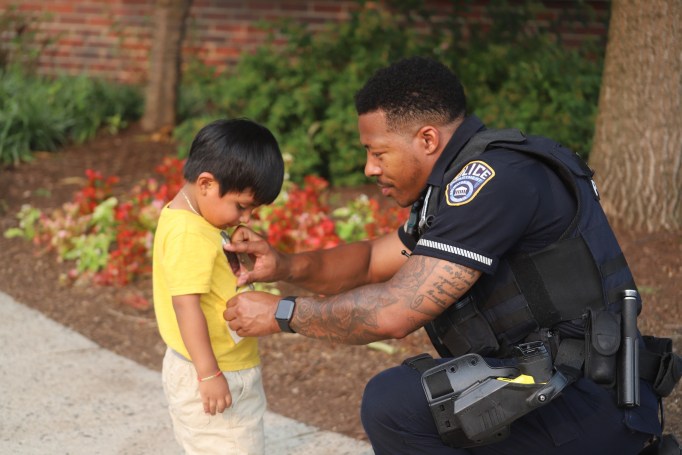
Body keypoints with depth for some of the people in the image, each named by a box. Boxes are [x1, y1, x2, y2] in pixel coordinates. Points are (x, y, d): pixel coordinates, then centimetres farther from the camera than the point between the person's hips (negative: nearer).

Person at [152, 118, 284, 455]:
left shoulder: (194, 221, 8)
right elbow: (185, 302, -27)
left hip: (224, 372, 10)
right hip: (212, 375, -10)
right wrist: (209, 374, -26)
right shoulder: (189, 232, -23)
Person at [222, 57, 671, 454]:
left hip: (584, 407, -10)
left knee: (391, 403, -21)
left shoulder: (495, 177, -19)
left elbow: (393, 312, -21)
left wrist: (281, 313, -8)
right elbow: (372, 260, 22)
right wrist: (283, 265, 5)